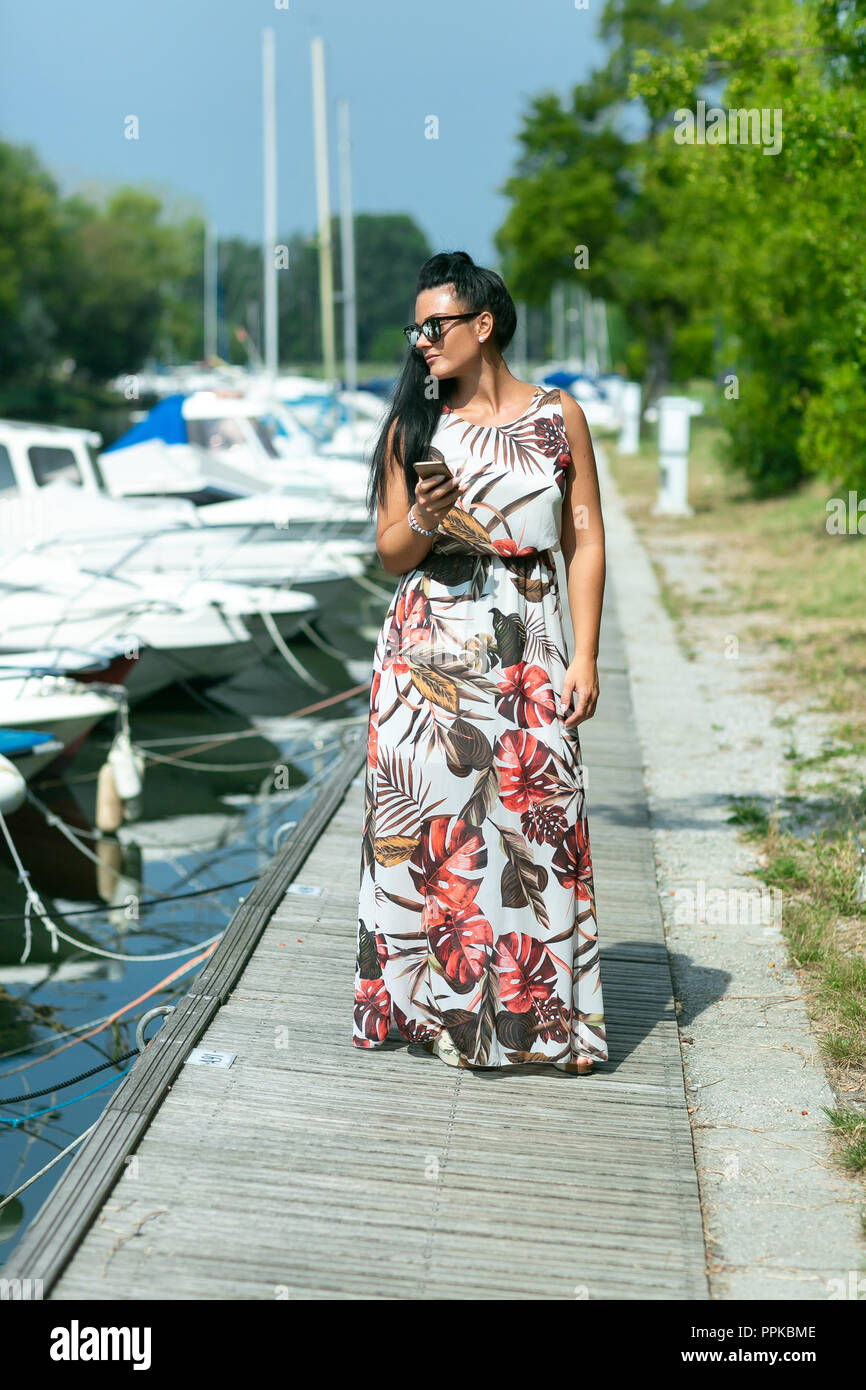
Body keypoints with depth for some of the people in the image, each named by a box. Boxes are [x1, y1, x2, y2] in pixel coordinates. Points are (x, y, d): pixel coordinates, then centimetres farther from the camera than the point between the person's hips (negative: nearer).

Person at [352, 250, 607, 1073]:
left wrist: (584, 657, -3)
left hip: (526, 650, -1)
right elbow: (389, 554, 8)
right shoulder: (413, 426, 8)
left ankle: (540, 1007, 8)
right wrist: (423, 521, -14)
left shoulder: (558, 418, 5)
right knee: (425, 813, -1)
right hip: (427, 648, 1)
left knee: (534, 816, -5)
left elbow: (585, 543, 4)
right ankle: (434, 1000, 13)